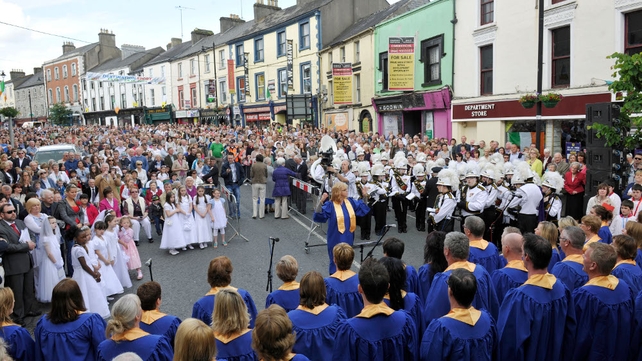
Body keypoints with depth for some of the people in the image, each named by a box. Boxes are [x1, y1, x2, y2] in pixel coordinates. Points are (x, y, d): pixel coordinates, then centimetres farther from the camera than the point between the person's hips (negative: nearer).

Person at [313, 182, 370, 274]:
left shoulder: (350, 202, 2)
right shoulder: (330, 205, -16)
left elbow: (363, 208, 15)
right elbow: (318, 216, -27)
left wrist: (364, 196, 3)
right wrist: (321, 202, -38)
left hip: (348, 237, 5)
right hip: (336, 238, -5)